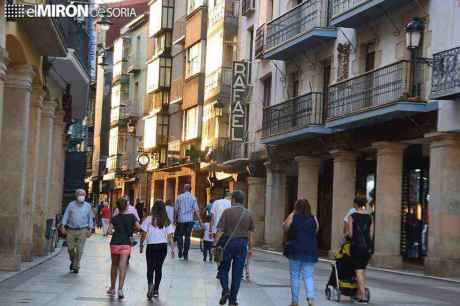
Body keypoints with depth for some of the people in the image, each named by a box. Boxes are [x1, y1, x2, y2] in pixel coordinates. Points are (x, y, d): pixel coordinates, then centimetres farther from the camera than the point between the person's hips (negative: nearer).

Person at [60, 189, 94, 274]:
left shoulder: (88, 206, 5)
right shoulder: (71, 205, 3)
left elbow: (90, 218, 11)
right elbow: (66, 215, 2)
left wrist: (90, 229, 5)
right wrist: (63, 226, -6)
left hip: (82, 231, -1)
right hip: (71, 230, 1)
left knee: (79, 249, -5)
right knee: (70, 248, 4)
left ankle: (76, 266, 5)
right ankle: (73, 261, 31)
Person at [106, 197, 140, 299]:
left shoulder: (115, 218, -1)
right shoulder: (131, 216, -2)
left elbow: (109, 230, -7)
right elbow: (138, 227, -2)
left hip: (115, 243, 1)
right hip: (126, 244, -1)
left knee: (114, 265, 16)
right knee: (122, 267, -6)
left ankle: (112, 288, 24)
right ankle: (120, 289, -18)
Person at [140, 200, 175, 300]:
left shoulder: (149, 219, -7)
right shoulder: (167, 221, 0)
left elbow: (143, 234, -5)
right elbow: (170, 237, -1)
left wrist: (141, 245, 8)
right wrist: (172, 249, 5)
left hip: (151, 246, -2)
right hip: (163, 247, 2)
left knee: (150, 268, 3)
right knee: (159, 268, 13)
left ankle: (150, 284, -23)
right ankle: (156, 290, 15)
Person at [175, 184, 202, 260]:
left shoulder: (179, 197, 1)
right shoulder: (193, 198, -1)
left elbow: (176, 209, 2)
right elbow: (196, 210, -5)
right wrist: (200, 220, -2)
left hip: (181, 219, 0)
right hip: (189, 220, 0)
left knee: (180, 235, 14)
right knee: (187, 237, 6)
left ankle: (180, 251, -3)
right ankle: (185, 255, 6)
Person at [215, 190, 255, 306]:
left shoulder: (227, 212, -7)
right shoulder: (248, 214, 4)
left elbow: (220, 231, -11)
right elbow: (251, 233, 6)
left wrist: (214, 244, -5)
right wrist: (250, 248, 14)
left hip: (228, 243, -2)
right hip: (242, 244, 3)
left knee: (223, 269, 13)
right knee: (237, 272, 6)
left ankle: (225, 290, -9)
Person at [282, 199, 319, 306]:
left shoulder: (292, 217, -5)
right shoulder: (313, 218, 1)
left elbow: (285, 228, 8)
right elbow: (316, 231, 13)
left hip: (295, 250, -1)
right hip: (310, 250, 2)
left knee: (295, 276, 8)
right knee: (309, 276, 5)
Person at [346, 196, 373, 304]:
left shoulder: (352, 216, -5)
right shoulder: (369, 217, 8)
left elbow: (350, 234, -6)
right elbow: (370, 233, 8)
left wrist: (347, 234, 15)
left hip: (356, 246, -5)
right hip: (367, 246, 5)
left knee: (359, 271, -2)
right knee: (362, 270, 17)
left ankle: (363, 296, -8)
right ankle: (358, 294, 21)